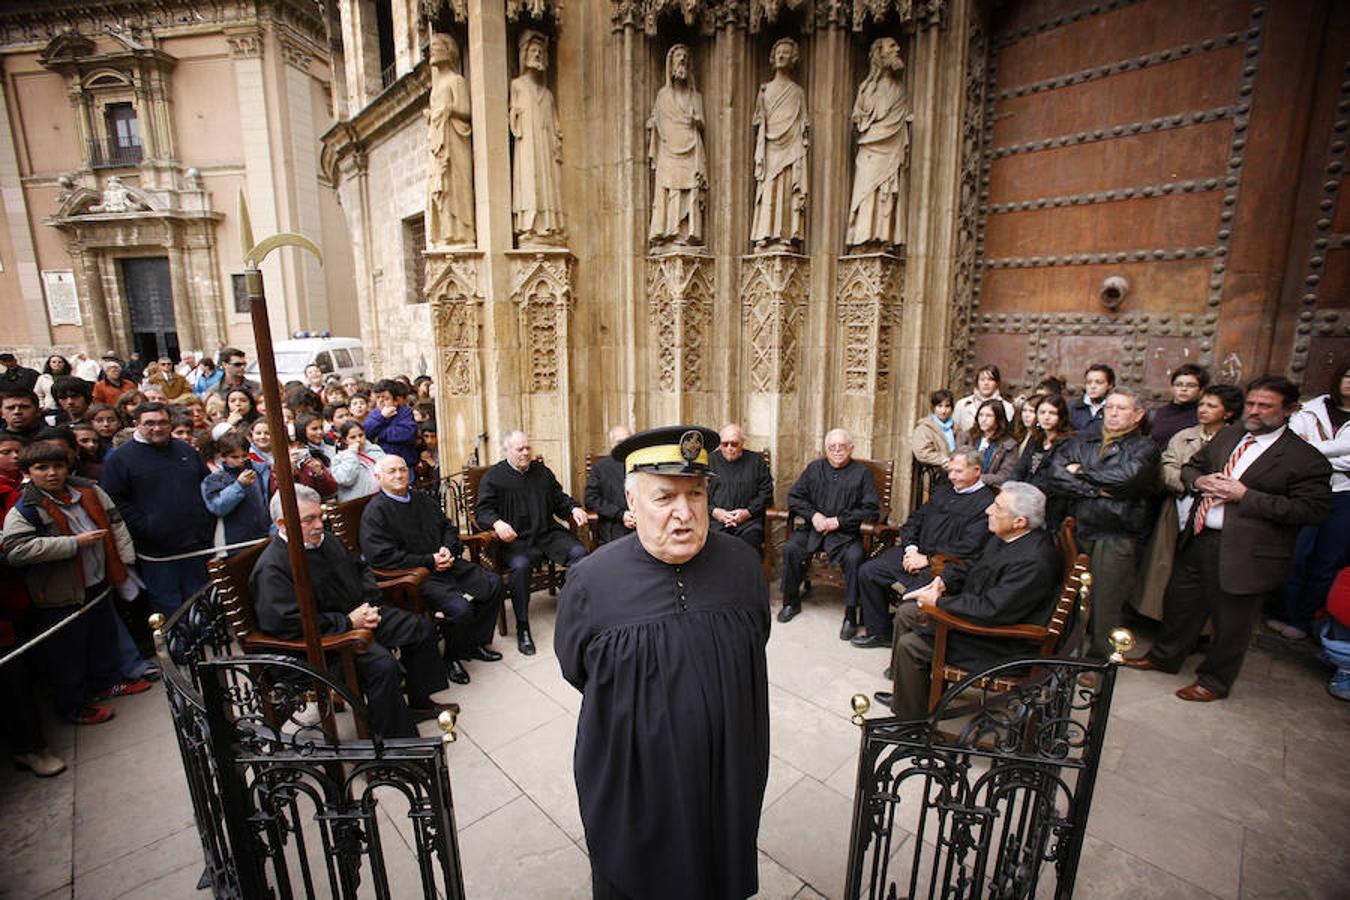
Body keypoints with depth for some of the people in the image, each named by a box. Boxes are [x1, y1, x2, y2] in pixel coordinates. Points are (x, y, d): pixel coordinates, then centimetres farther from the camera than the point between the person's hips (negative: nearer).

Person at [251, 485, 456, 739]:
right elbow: (286, 623, -26)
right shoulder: (271, 568, -17)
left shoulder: (324, 541, 10)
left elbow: (360, 569, 22)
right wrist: (348, 622, -23)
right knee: (383, 665, -30)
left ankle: (419, 703, 20)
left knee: (422, 629, 6)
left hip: (360, 613, 9)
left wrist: (370, 603, 3)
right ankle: (396, 742, -14)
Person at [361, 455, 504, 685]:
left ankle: (475, 643, 15)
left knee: (493, 584, -1)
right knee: (460, 608, -27)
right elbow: (381, 557, -18)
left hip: (446, 564, 8)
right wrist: (430, 561, -17)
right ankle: (452, 657, 2)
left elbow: (448, 527, 23)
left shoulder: (423, 499, 16)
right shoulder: (375, 512, -8)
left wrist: (448, 548, -1)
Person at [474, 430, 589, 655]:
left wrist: (574, 509, 2)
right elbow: (482, 510, -3)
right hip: (516, 539, -4)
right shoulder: (493, 477, 5)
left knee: (579, 552, -21)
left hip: (548, 533, 4)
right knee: (519, 565, -35)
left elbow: (559, 498, 23)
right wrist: (497, 523, -24)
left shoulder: (541, 471, 18)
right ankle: (522, 628, -18)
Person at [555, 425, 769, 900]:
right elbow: (575, 669, -2)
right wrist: (632, 709, 2)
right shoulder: (590, 582, -19)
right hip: (633, 781, -2)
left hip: (728, 772, 2)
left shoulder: (742, 564, -11)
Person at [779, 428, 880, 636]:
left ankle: (851, 615, -14)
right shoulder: (815, 468, 13)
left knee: (853, 557, -31)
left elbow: (871, 509, -4)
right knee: (790, 548, -22)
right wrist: (813, 514, -6)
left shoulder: (862, 472, 4)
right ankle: (791, 601, -1)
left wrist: (839, 521, -11)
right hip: (813, 528, 3)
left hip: (845, 533, -3)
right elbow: (794, 497, 11)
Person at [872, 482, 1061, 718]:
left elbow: (991, 611, -32)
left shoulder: (1033, 561, -31)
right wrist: (944, 581, -3)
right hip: (977, 612, 10)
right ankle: (904, 691, 25)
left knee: (910, 645, -14)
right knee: (905, 612, 10)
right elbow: (974, 565, 14)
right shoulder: (1006, 536, -2)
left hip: (1001, 644, -10)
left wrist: (938, 602, -22)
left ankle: (910, 717, 9)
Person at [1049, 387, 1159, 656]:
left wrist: (1081, 472, -5)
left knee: (1105, 603, 3)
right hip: (1078, 532, 3)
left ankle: (1100, 657, 17)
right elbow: (1056, 475, -2)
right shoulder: (1081, 441, 13)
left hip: (1116, 539, -3)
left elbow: (1126, 478, -17)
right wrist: (1094, 489, -12)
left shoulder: (1144, 448, 3)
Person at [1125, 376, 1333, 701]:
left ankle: (1214, 681, 31)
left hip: (1243, 554, -6)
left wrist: (1246, 496, -21)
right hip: (1197, 540, 6)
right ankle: (1165, 656, 41)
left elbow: (1313, 509, -17)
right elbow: (1190, 467, 18)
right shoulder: (1227, 435, 8)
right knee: (1180, 602, 20)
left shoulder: (1306, 459, -10)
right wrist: (1200, 481, -6)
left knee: (1230, 623, 11)